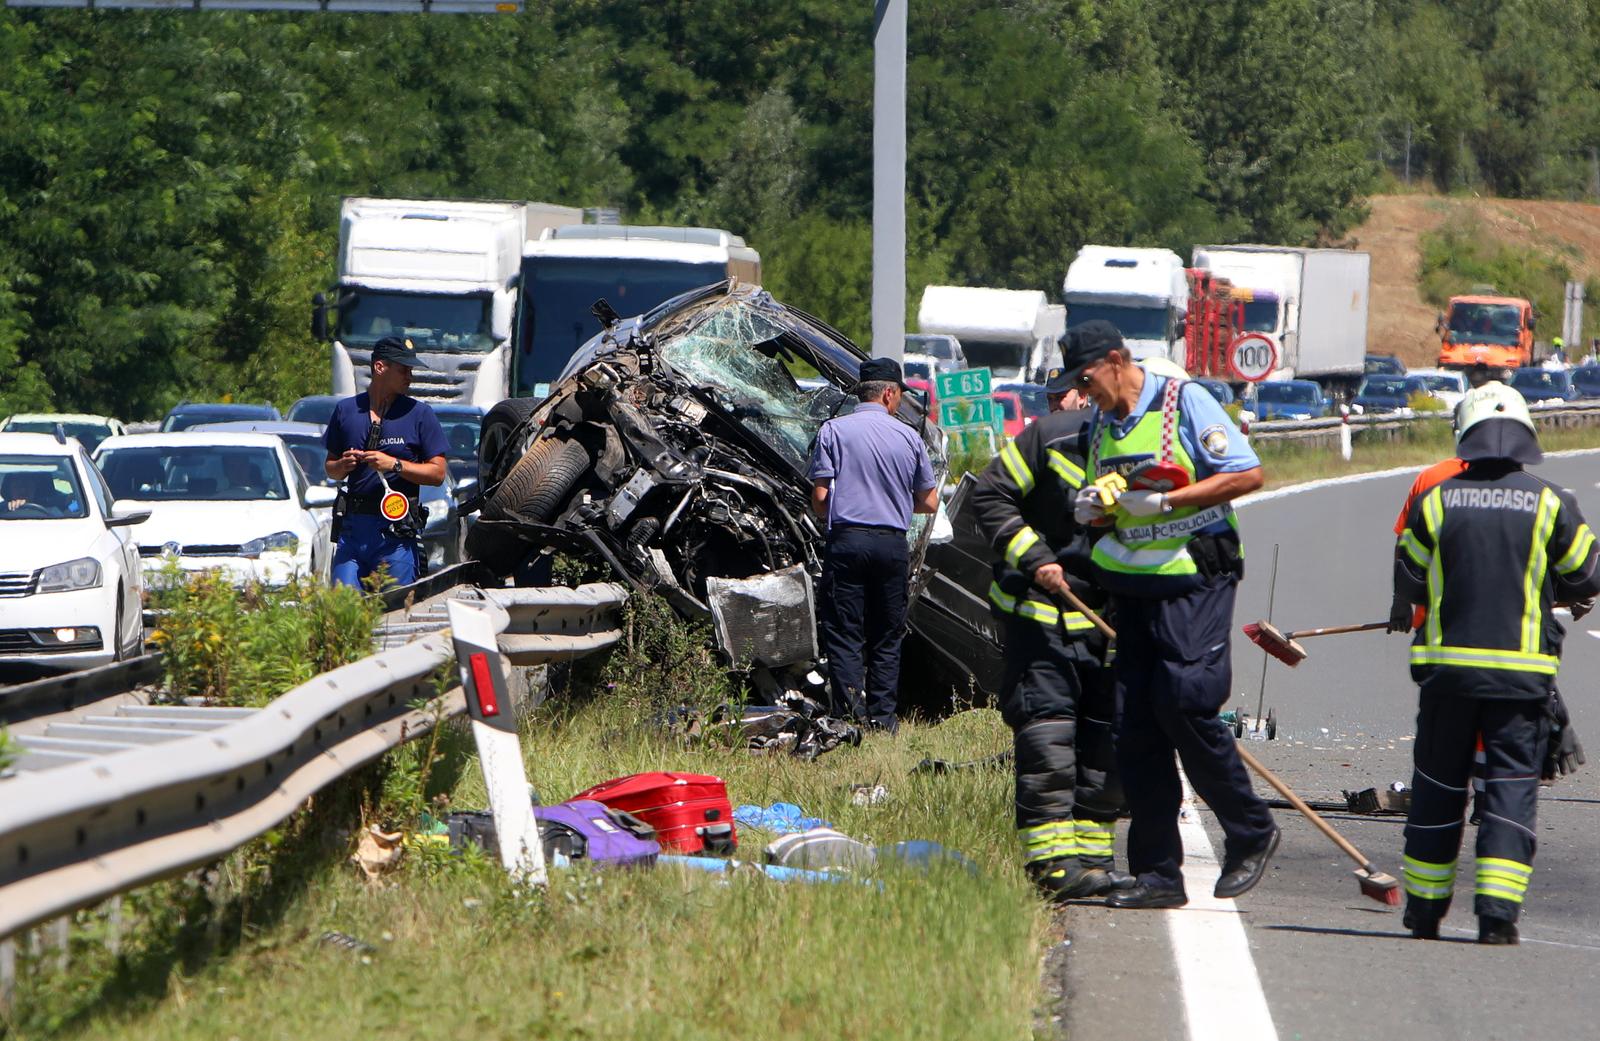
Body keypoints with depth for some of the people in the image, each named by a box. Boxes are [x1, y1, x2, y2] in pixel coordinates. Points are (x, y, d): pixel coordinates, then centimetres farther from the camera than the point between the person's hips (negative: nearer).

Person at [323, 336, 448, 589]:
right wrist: (343, 466, -4)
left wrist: (394, 465, -12)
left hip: (395, 532, -2)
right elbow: (330, 468, 20)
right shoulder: (346, 410, 12)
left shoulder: (419, 414, 4)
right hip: (352, 526, 2)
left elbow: (437, 473, 1)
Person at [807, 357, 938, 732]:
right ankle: (883, 715, 8)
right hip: (893, 543, 2)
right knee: (887, 636, 12)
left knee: (843, 632, 0)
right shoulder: (909, 437, 6)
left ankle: (851, 713, -14)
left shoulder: (833, 431, 0)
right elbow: (929, 503, 10)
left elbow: (819, 497, -3)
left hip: (847, 540, -2)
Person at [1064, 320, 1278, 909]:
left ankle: (1251, 835, 3)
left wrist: (1163, 501, -16)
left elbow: (1247, 475, -11)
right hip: (1130, 588, 7)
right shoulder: (1099, 423, 15)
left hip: (1192, 579, -7)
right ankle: (1157, 873, 4)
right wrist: (1092, 510, 0)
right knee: (1135, 726, 1)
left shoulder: (1184, 403, -7)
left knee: (1184, 705, -16)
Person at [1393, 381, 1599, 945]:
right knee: (1513, 787, 2)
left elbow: (1408, 585, 7)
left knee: (1438, 785, 13)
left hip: (1447, 665, 1)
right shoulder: (1551, 504, -4)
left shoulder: (1436, 502, -1)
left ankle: (1425, 909, 20)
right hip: (1523, 673, -1)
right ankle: (1498, 911, -9)